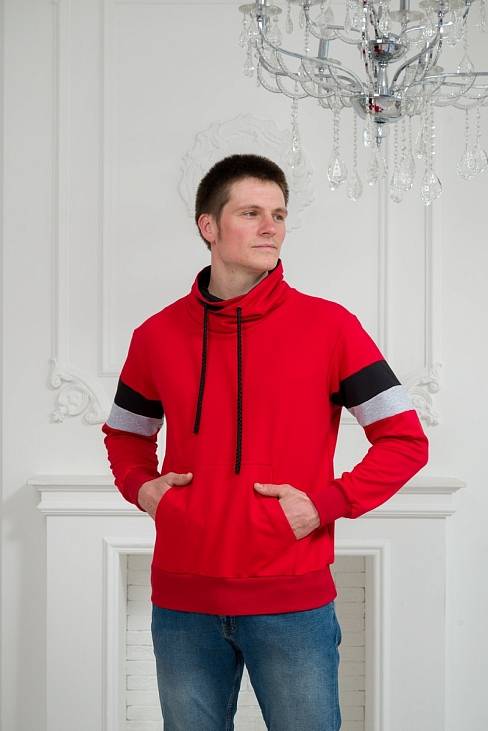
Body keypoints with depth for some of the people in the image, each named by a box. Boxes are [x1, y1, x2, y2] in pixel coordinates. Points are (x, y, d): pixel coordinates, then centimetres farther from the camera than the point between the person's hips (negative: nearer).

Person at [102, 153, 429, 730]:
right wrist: (140, 485, 1)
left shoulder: (328, 325, -4)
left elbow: (405, 440, -2)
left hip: (292, 602, -2)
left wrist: (325, 505, -13)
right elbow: (125, 433, 21)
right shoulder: (157, 335, 4)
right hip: (182, 602, 3)